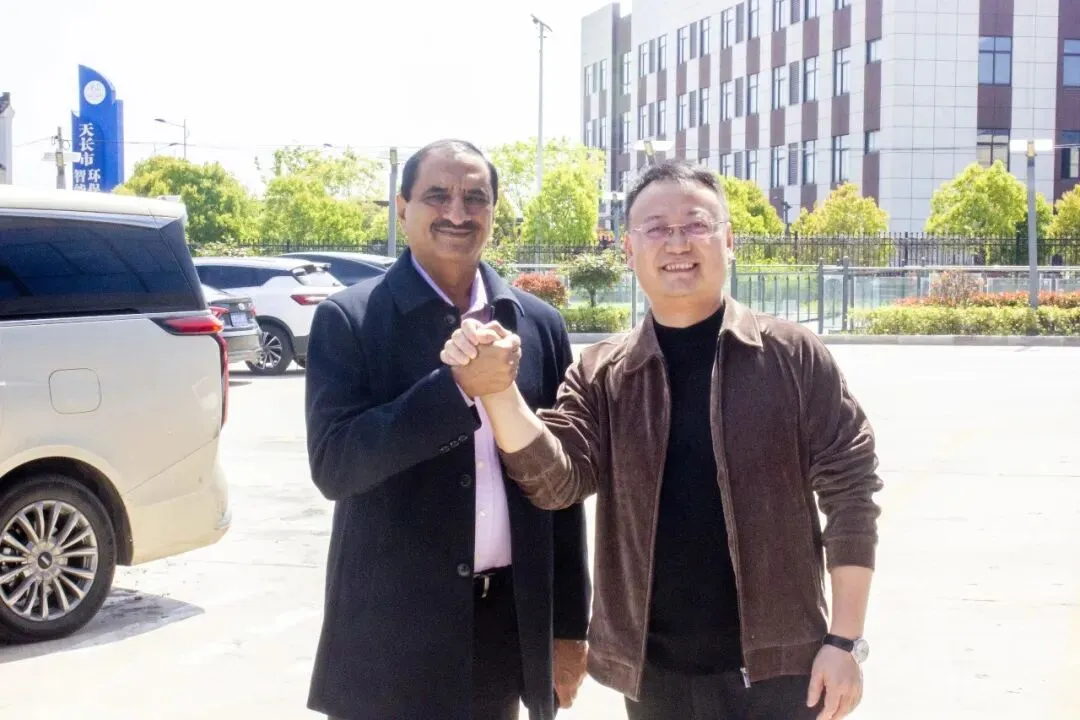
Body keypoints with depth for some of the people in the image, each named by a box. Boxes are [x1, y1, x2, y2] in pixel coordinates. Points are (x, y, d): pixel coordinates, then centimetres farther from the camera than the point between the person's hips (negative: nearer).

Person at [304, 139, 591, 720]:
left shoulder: (539, 324, 5)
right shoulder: (349, 320, -6)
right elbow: (332, 465, -16)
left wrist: (569, 625, 8)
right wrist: (456, 386, -24)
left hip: (509, 627, 3)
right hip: (392, 636, -3)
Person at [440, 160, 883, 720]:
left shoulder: (792, 355, -4)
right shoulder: (599, 376, 3)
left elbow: (850, 488, -4)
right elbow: (556, 480, -8)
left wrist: (844, 641, -7)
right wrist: (499, 389, -25)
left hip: (775, 662, -2)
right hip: (653, 669, 2)